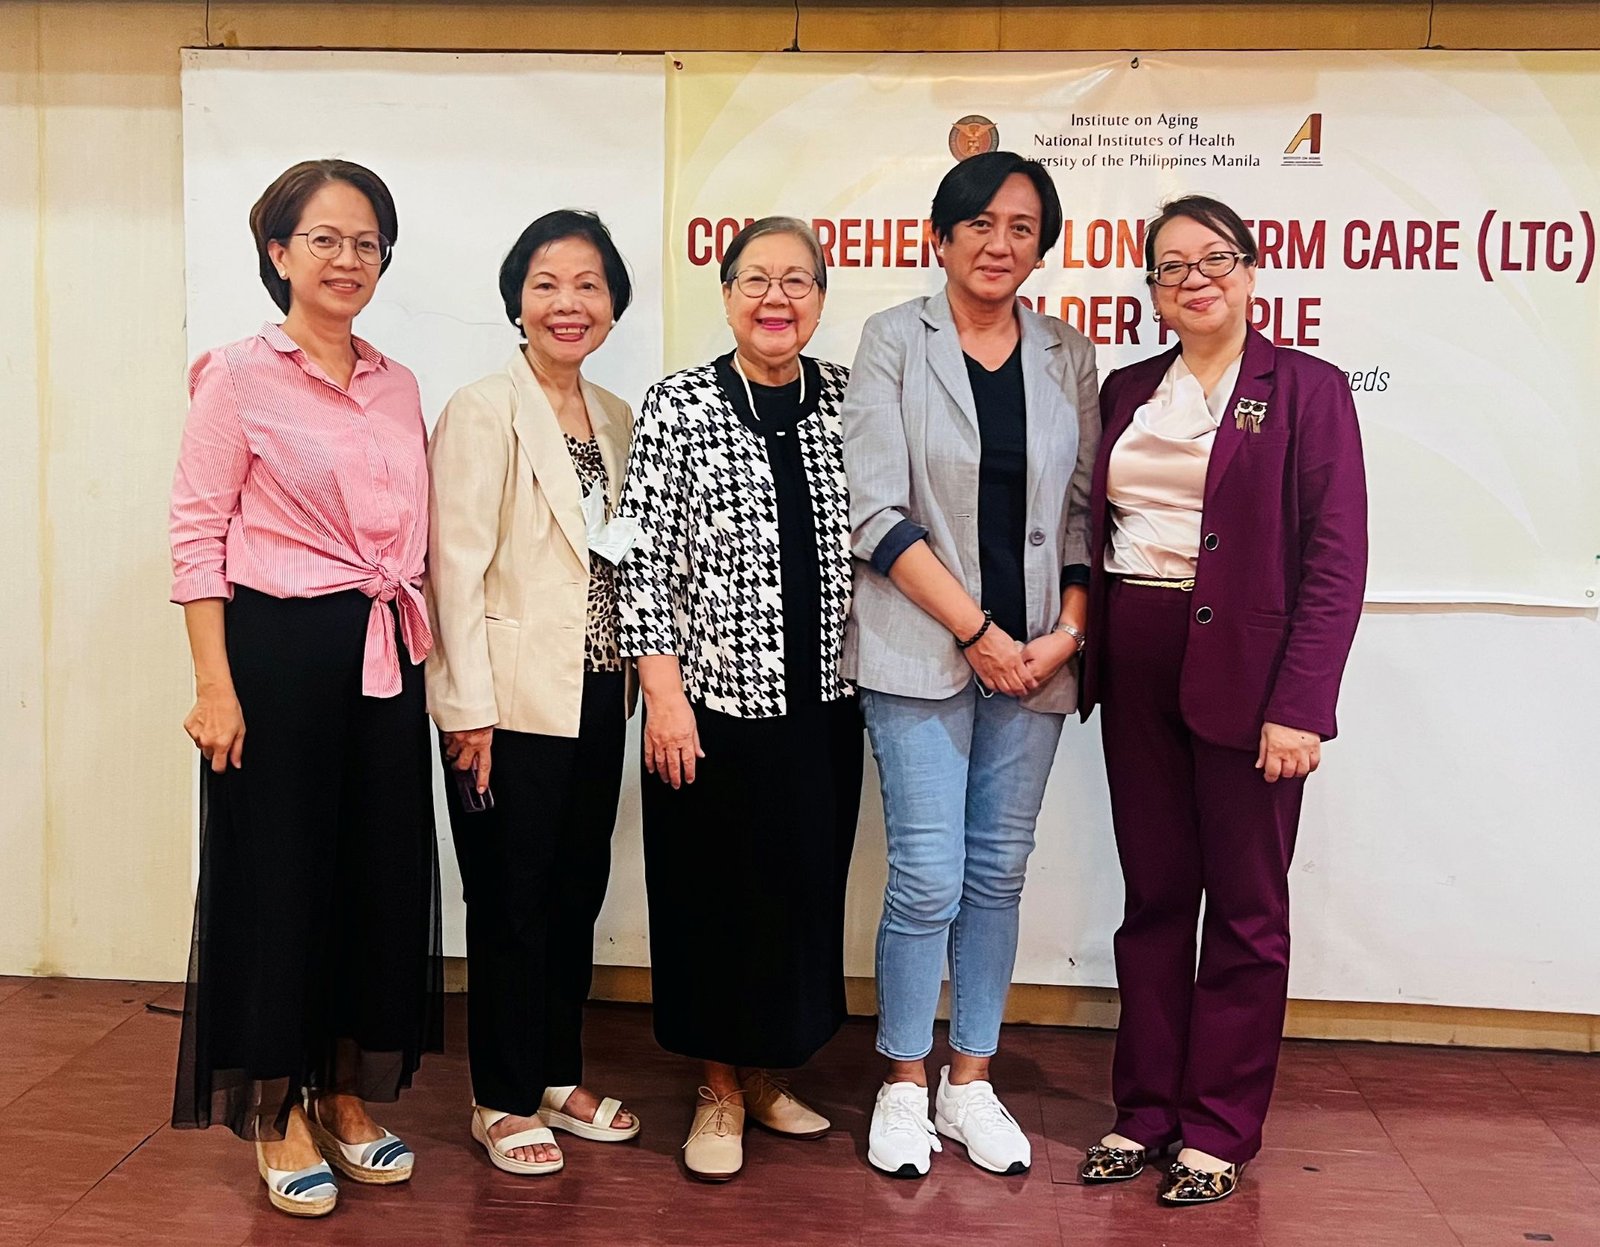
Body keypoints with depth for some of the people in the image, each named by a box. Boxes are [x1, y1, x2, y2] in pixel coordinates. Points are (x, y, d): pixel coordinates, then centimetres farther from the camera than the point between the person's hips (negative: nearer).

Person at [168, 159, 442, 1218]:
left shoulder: (398, 387, 11)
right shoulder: (239, 377, -5)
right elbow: (198, 535, -8)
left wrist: (424, 653, 10)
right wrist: (215, 685, -14)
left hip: (385, 656, 6)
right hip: (279, 652, -5)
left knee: (385, 874, 10)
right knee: (278, 877, 4)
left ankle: (349, 1098, 28)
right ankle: (281, 1115, 21)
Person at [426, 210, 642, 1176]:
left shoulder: (619, 420, 11)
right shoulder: (483, 411, -9)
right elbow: (457, 565, -13)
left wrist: (639, 683, 10)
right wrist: (471, 712, -16)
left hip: (597, 698, 6)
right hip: (513, 700, -6)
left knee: (578, 894, 14)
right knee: (511, 903, 4)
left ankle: (559, 1079, 30)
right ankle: (504, 1102, 20)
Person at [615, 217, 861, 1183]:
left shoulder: (847, 399, 5)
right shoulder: (679, 407, -6)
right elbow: (645, 559, -8)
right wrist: (664, 693, -13)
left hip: (824, 701, 4)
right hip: (715, 701, -4)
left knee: (805, 886, 13)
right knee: (715, 892, 6)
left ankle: (766, 1074, 33)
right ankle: (720, 1091, 25)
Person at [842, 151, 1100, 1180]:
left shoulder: (1068, 356, 10)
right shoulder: (895, 340, -1)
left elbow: (1082, 507, 10)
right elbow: (879, 512, -8)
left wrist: (1067, 630, -5)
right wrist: (977, 633, -12)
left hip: (1035, 656, 4)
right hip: (922, 651, -3)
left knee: (999, 874, 9)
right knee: (929, 880, -3)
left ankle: (971, 1082, 24)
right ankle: (905, 1087, 16)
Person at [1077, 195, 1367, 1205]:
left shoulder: (1307, 389, -2)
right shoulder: (1126, 392, 12)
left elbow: (1336, 561, -8)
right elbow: (1098, 533, 12)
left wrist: (1300, 705, -15)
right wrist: (1090, 656, 1)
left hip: (1245, 677, -4)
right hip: (1136, 669, 4)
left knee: (1246, 906, 6)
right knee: (1153, 896, 11)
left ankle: (1220, 1130, 18)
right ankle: (1147, 1109, 23)